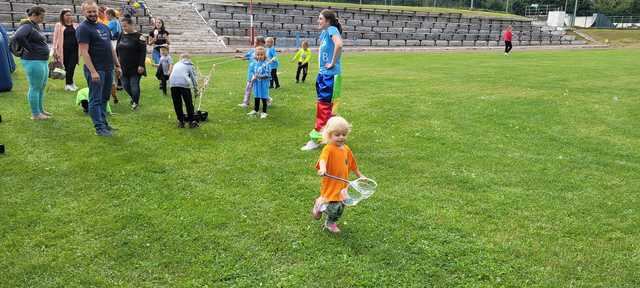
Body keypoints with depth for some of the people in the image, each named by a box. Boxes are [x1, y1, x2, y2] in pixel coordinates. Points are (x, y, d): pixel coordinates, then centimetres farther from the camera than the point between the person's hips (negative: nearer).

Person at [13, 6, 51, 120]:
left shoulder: (36, 26, 14)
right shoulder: (27, 26, -14)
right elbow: (18, 36, -33)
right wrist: (29, 49, -21)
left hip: (43, 61, 10)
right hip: (33, 61, -10)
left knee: (42, 87, 18)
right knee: (35, 88, -2)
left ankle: (40, 110, 30)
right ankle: (35, 114, 5)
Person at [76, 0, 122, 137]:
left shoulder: (104, 27, 15)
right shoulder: (83, 28, -9)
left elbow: (111, 48, 20)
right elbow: (84, 52, -15)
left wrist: (117, 65, 16)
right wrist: (93, 71, -22)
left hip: (108, 69, 8)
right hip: (96, 70, -8)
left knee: (104, 98, 15)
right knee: (96, 100, -2)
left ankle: (103, 122, 24)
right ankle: (99, 128, 1)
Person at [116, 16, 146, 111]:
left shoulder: (138, 36, -9)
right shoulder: (121, 35, 9)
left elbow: (143, 52, -12)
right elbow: (117, 50, 17)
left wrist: (141, 65, -17)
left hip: (135, 67, -6)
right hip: (123, 67, 6)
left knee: (134, 85, -3)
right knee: (125, 85, 8)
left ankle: (135, 102, 15)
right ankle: (134, 98, 31)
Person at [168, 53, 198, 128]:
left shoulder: (176, 64, 32)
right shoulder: (190, 65, 20)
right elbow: (194, 78, 18)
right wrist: (196, 91, 25)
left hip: (173, 83, 3)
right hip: (184, 83, -3)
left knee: (177, 104, 12)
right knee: (189, 103, 7)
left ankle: (180, 122, 14)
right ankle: (191, 121, 10)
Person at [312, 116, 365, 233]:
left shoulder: (346, 149, 6)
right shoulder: (329, 149, -17)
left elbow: (353, 165, 20)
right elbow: (323, 159, -37)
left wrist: (360, 176, 28)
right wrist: (322, 168, -57)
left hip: (342, 185, 7)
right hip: (330, 185, -7)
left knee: (340, 208, 17)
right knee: (334, 207, -16)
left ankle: (330, 223, 44)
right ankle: (320, 204, 15)